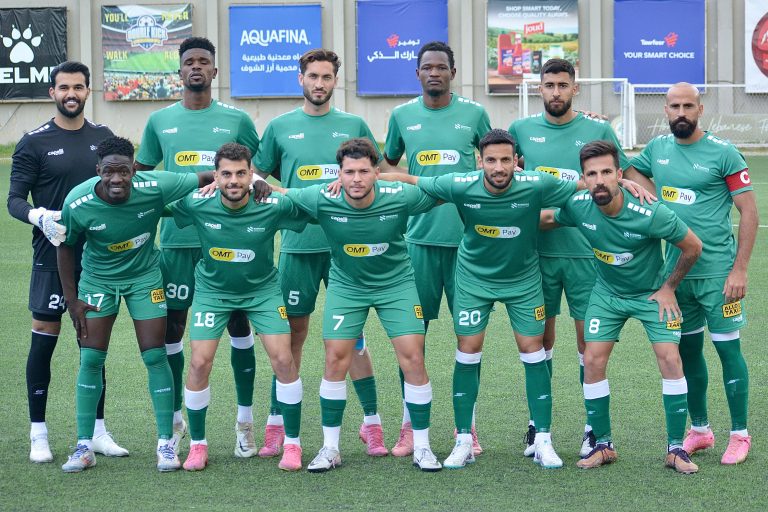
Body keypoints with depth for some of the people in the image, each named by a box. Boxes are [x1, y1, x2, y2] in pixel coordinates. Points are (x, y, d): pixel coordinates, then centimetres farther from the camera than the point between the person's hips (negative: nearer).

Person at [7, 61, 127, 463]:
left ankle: (97, 431, 16)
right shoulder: (34, 143, -3)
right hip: (52, 255, -4)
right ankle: (38, 434, 7)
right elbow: (15, 199, -5)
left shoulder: (104, 137, 8)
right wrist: (38, 216, -25)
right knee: (44, 338, -1)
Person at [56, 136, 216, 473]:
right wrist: (72, 299, -6)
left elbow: (208, 179, -15)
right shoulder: (77, 203, -26)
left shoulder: (154, 187, -27)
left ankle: (166, 444, 7)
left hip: (145, 276, 0)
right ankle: (84, 447, 6)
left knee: (155, 356, -3)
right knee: (90, 359, -3)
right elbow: (65, 247, -7)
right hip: (98, 279, 0)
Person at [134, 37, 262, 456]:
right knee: (170, 327, 4)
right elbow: (139, 176, 15)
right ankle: (175, 419, 18)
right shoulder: (160, 121, 7)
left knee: (238, 324, 3)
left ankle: (245, 420, 13)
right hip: (176, 238, 1)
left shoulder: (236, 120, 3)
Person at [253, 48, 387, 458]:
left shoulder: (354, 126, 8)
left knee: (352, 333, 1)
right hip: (297, 243, 0)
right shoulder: (280, 127, 7)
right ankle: (276, 424, 11)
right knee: (292, 334, 4)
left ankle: (372, 422, 6)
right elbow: (256, 176, 13)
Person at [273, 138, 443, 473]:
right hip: (346, 285, 1)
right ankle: (330, 448, 8)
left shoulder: (400, 197, -23)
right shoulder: (323, 200, -23)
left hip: (396, 283, 0)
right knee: (335, 360, -6)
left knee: (413, 359, -7)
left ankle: (422, 447, 6)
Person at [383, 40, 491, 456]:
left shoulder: (474, 114, 3)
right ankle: (409, 425, 9)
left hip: (467, 236, -1)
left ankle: (468, 424, 12)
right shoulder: (402, 116, 7)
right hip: (419, 236, 1)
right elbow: (387, 166, 21)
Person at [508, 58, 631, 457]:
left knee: (589, 336, 2)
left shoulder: (598, 131, 1)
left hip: (586, 249, -1)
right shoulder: (521, 130, 6)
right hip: (537, 248, 1)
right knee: (541, 336, 7)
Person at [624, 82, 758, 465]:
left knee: (728, 347, -3)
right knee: (687, 349, 12)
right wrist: (654, 196, 1)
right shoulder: (657, 148, 5)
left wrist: (740, 269, -14)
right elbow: (628, 171, 24)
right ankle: (699, 430, 24)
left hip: (717, 270, -5)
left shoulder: (723, 153, -9)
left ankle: (740, 435, 6)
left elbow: (749, 211, -9)